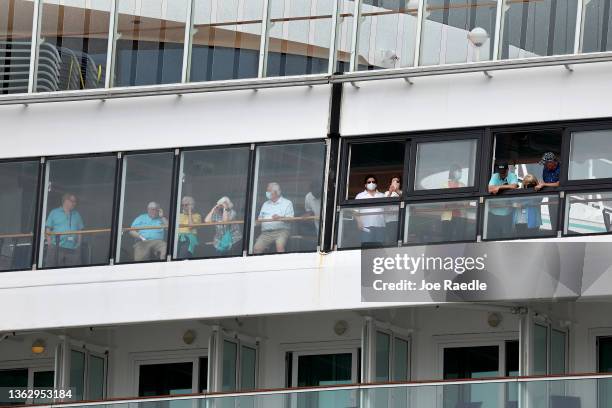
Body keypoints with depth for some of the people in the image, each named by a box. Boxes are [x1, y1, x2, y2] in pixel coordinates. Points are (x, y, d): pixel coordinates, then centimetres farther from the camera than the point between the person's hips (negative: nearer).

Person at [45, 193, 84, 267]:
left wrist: (78, 245, 7)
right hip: (56, 248, -3)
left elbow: (79, 231, 18)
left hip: (73, 249, 3)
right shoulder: (54, 213, 9)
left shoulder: (76, 215, 18)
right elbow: (48, 230, 6)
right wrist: (49, 244, -4)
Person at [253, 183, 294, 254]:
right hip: (266, 232, 4)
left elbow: (290, 219, -2)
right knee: (256, 248, -21)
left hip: (281, 230, -4)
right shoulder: (265, 204, 25)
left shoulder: (287, 203, 9)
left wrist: (280, 218, -21)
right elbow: (260, 219, 23)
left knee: (280, 245, -35)